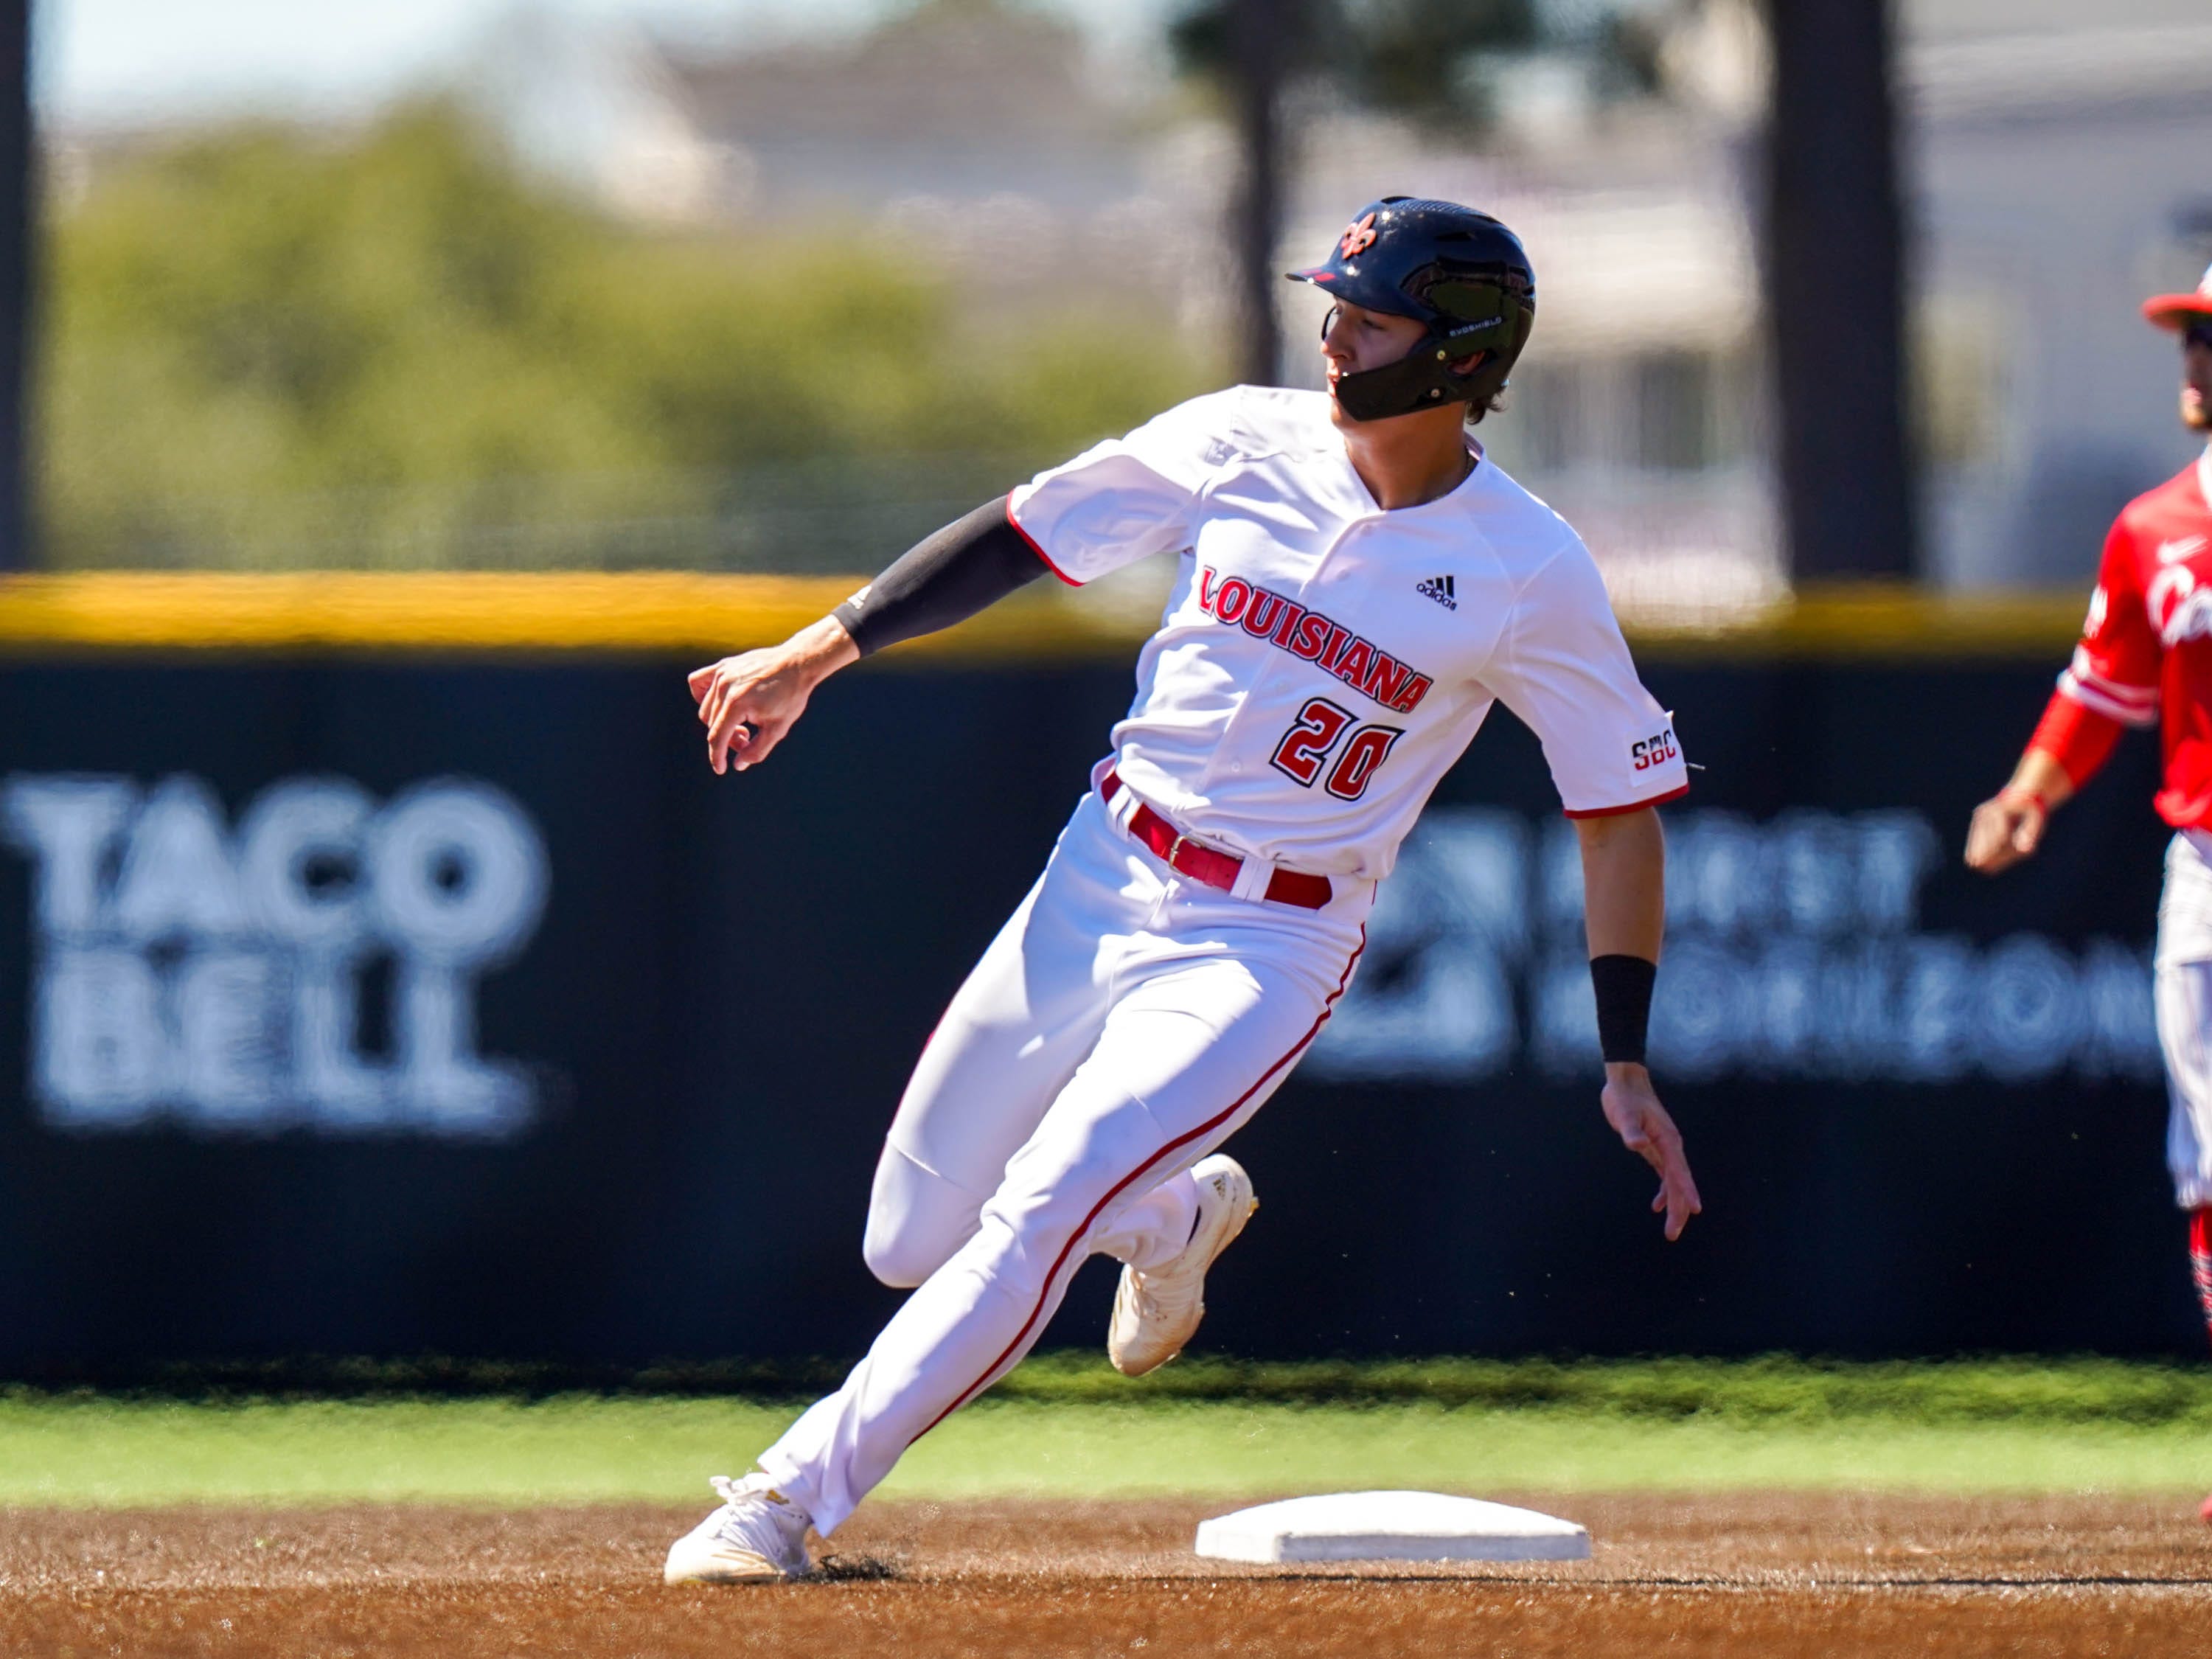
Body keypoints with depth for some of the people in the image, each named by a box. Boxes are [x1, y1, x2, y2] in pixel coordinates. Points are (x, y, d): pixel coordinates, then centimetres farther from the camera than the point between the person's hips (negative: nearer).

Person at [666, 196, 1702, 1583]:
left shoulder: (1531, 573, -11)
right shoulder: (1243, 442, -4)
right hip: (1099, 884, 4)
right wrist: (815, 654, 0)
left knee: (1042, 1210, -23)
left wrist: (1629, 1066, -8)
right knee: (911, 1243, 9)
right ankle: (1180, 1212, 37)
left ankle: (794, 1496, -17)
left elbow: (1624, 808, -5)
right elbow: (1022, 534, 5)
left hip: (1268, 948, -4)